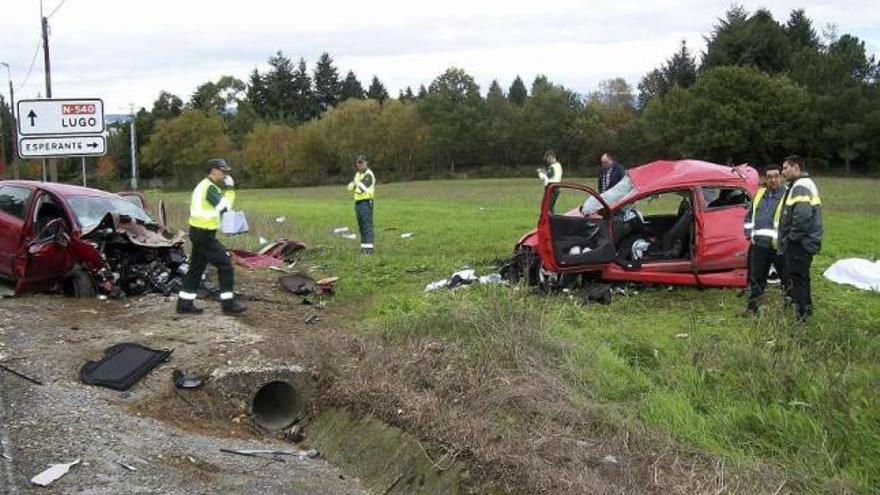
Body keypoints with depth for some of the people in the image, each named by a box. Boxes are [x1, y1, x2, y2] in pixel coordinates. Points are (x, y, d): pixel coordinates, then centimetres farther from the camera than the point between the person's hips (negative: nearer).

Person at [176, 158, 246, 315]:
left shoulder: (204, 185, 16)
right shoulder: (209, 187, -17)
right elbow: (223, 207, -24)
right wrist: (229, 190, -14)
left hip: (198, 232, 10)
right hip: (204, 234, -10)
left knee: (196, 268, 13)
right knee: (225, 265, -6)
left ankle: (184, 303, 16)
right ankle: (228, 303, -1)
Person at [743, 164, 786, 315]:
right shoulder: (759, 194, 14)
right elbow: (749, 216, 24)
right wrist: (749, 235, 14)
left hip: (779, 245, -5)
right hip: (759, 244, 5)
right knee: (756, 276, 10)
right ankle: (752, 306, 18)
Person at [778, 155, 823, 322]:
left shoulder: (800, 186, -17)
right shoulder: (807, 184, 18)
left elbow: (802, 216, -29)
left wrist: (793, 236, -18)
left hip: (799, 244, -11)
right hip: (803, 242, 11)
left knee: (796, 279, -6)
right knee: (800, 278, 18)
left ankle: (801, 314, -2)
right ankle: (805, 310, 26)